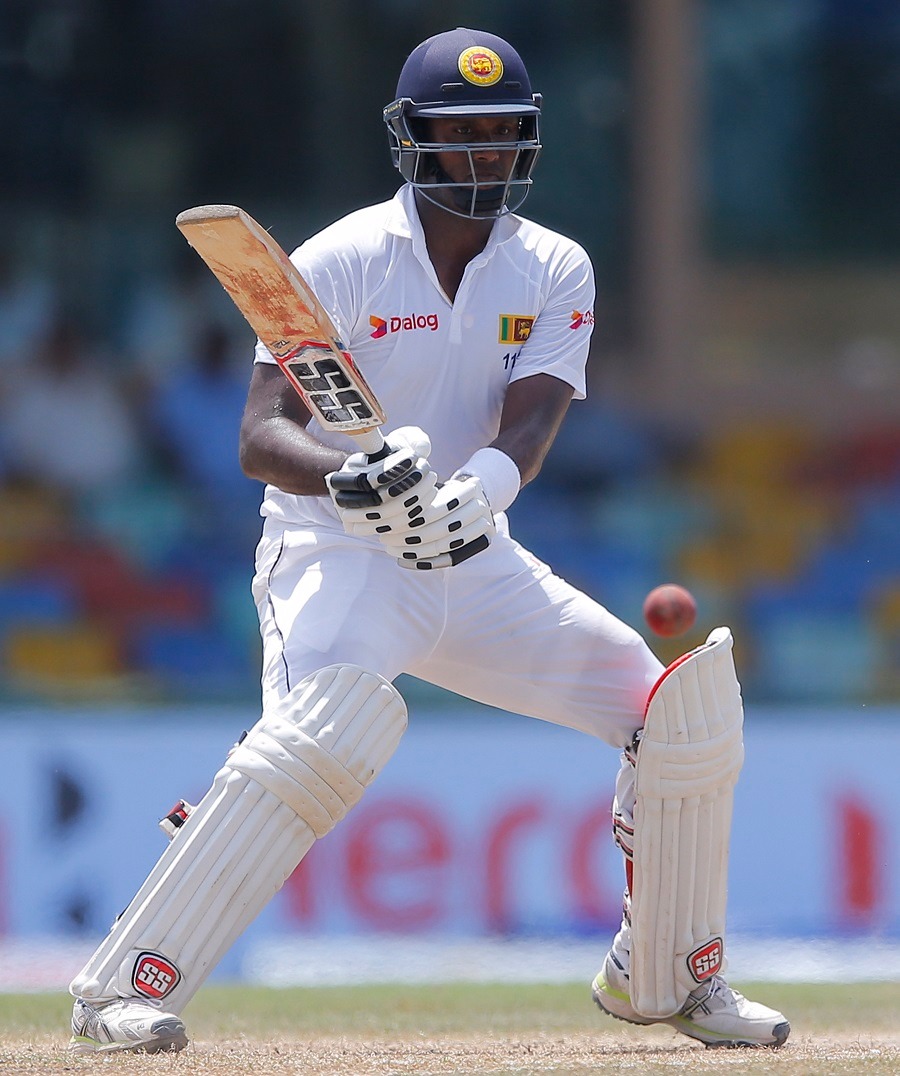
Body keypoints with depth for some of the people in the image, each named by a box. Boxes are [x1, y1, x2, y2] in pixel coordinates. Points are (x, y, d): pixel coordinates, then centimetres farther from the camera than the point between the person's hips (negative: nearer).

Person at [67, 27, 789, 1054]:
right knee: (335, 719, -35)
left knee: (686, 703, -4)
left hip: (478, 564, 5)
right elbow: (260, 438, -18)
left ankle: (665, 976, 16)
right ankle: (123, 986, -32)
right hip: (337, 555, -5)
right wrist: (347, 474, -40)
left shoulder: (555, 272, 2)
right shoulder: (339, 262, -9)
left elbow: (528, 428, -13)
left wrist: (478, 490, -37)